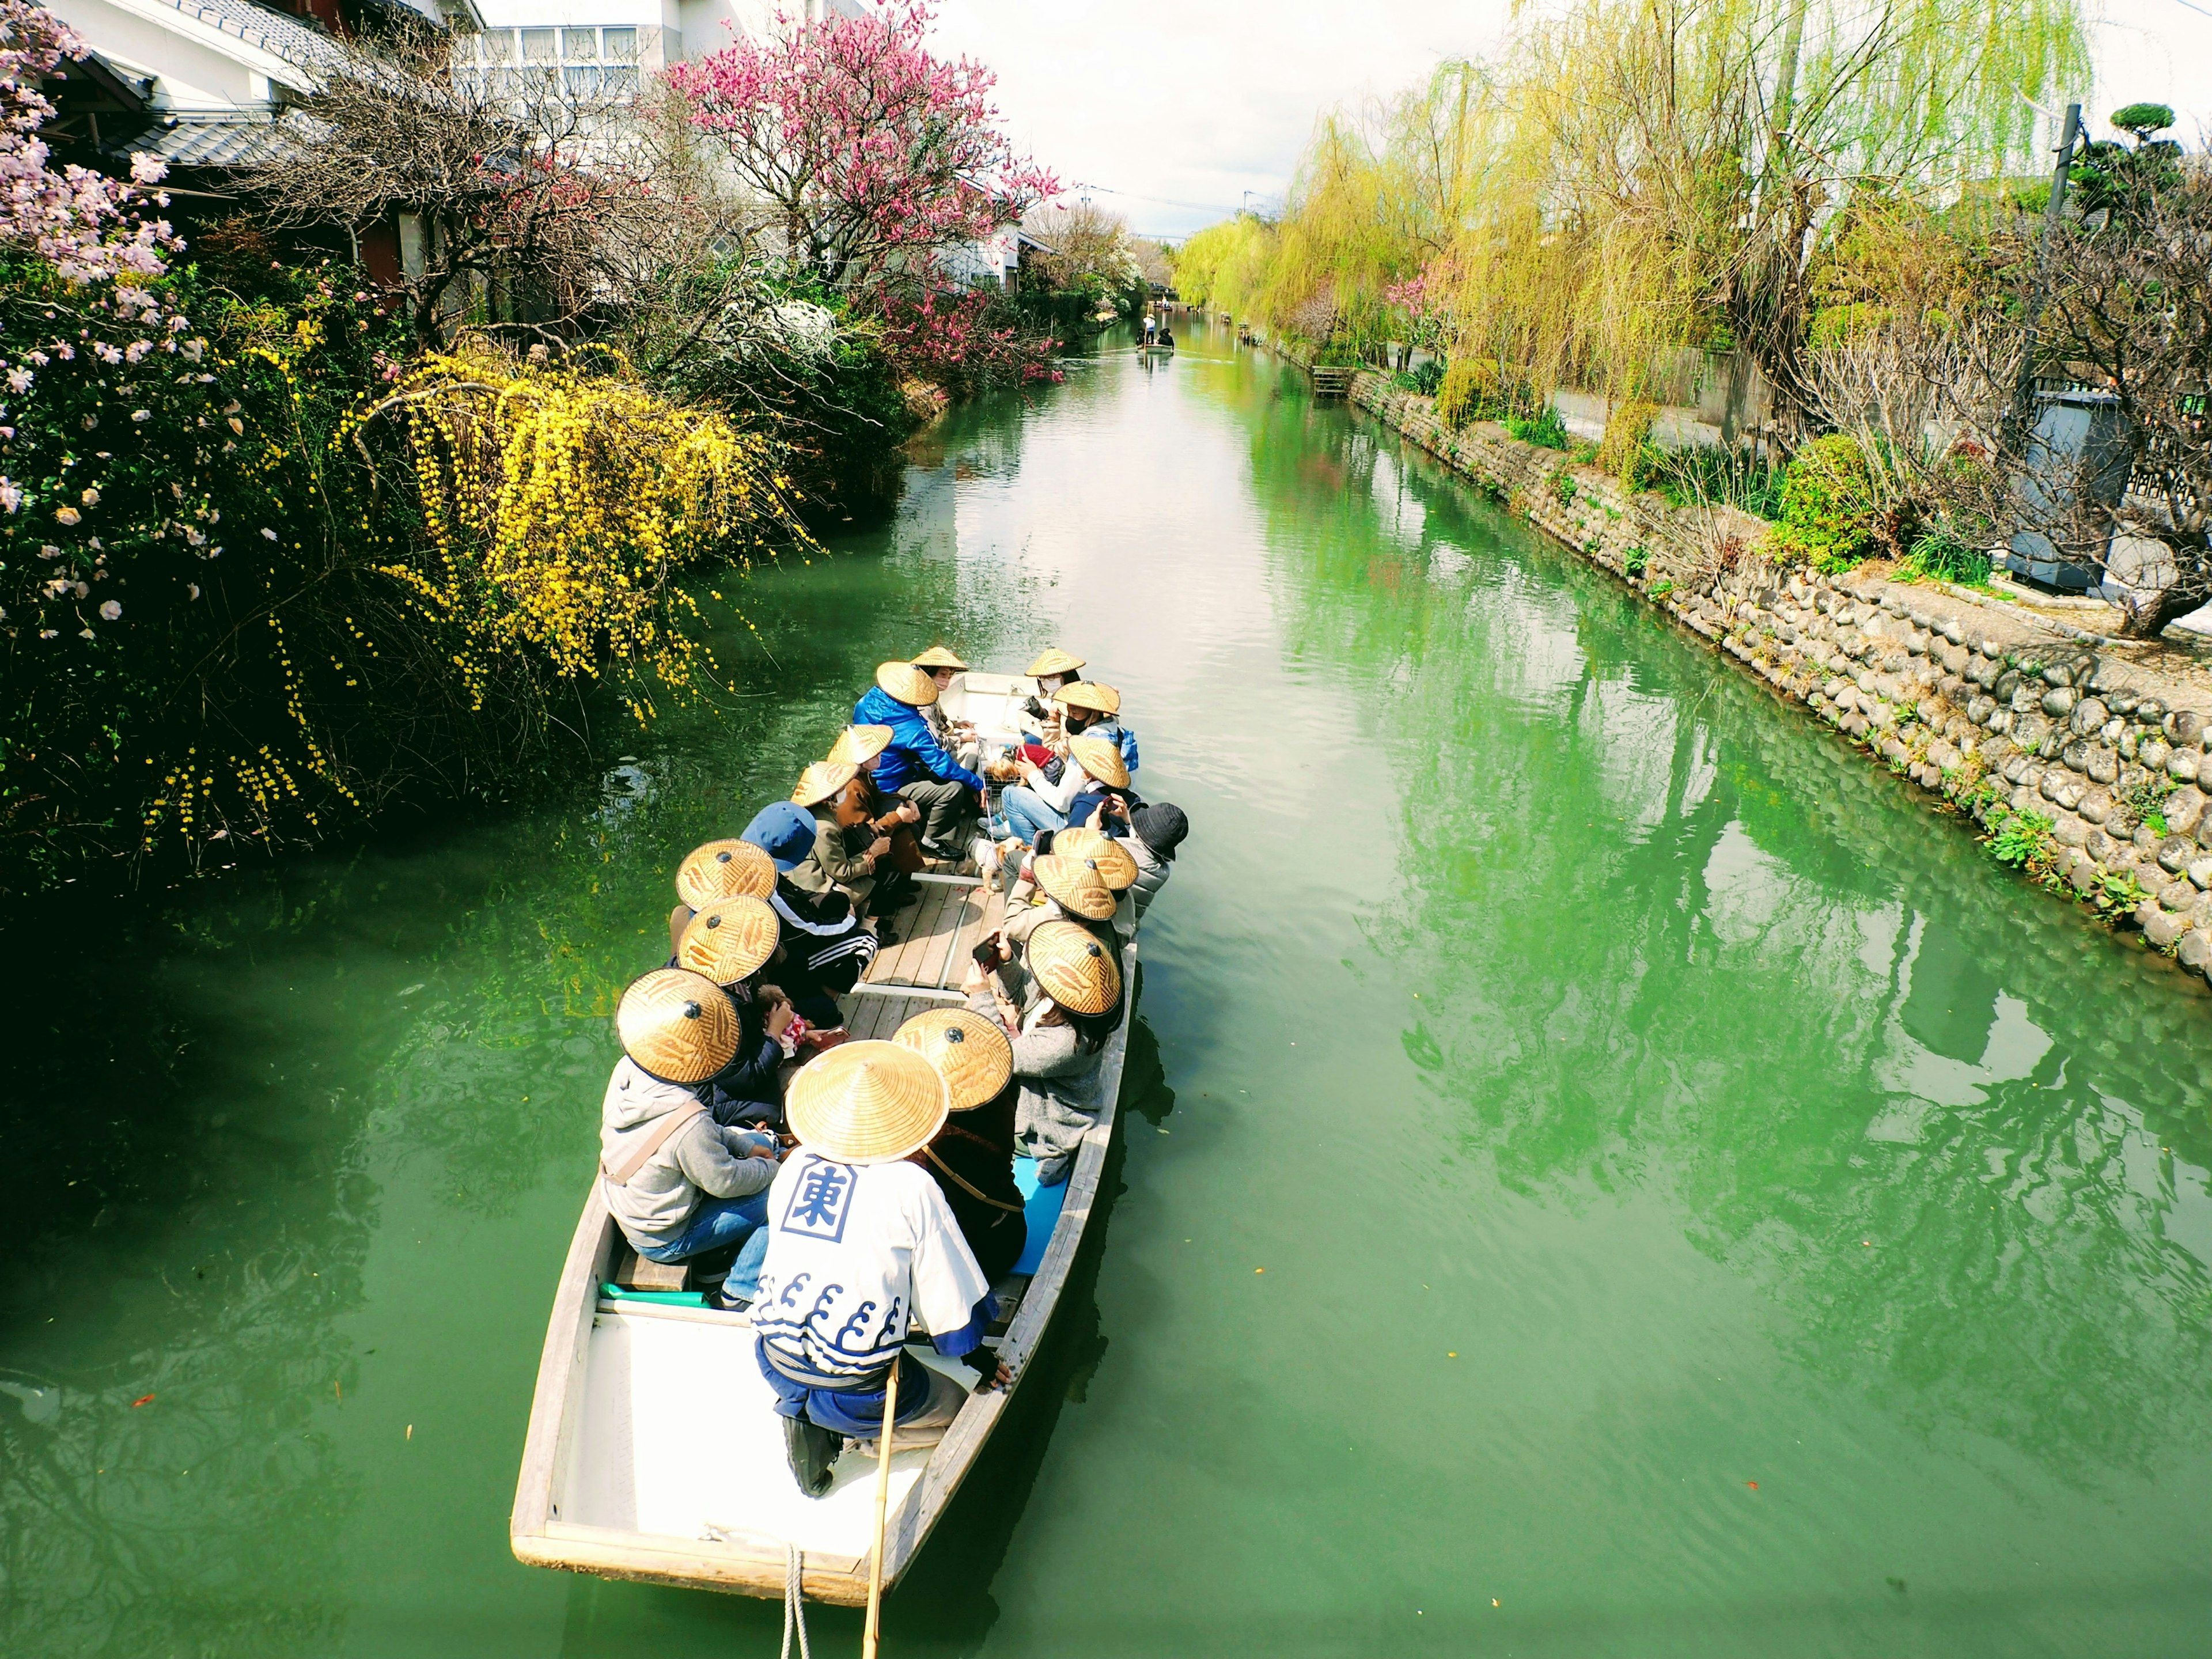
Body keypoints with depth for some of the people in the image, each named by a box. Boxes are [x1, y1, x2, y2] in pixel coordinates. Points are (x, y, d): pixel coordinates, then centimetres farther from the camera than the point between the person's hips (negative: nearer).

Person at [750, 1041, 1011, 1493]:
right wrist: (977, 1356, 13)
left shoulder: (794, 1164, 0)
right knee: (958, 1407, 19)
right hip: (857, 1390, -5)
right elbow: (950, 1293, -6)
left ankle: (808, 1423, 9)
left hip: (775, 1367, 5)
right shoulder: (911, 1186, -14)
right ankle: (847, 1432, 2)